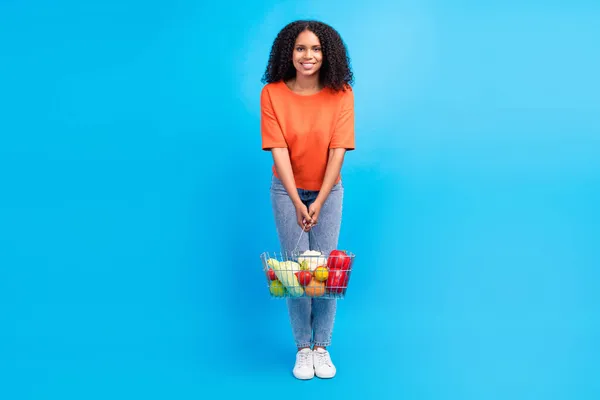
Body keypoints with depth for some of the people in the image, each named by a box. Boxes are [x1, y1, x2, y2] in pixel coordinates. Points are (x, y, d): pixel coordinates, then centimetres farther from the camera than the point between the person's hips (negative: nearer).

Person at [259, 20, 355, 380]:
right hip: (287, 190, 0)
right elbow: (279, 150, -16)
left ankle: (322, 347, 14)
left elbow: (338, 150, -15)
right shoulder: (272, 93, -13)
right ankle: (303, 349, 13)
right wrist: (297, 203, -23)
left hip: (329, 190, 0)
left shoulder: (341, 94, -13)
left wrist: (319, 202, -22)